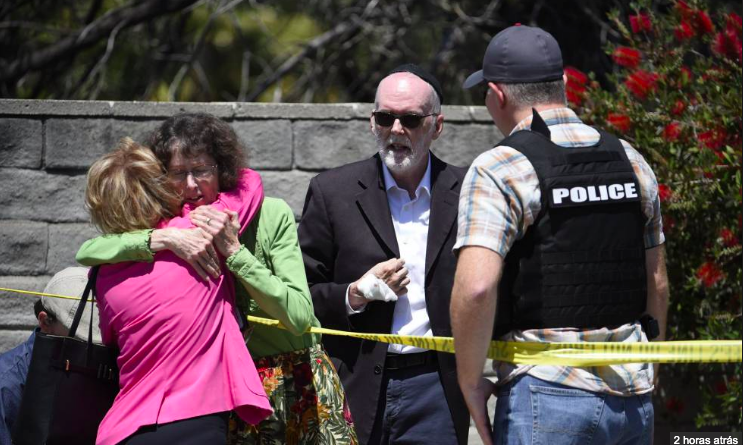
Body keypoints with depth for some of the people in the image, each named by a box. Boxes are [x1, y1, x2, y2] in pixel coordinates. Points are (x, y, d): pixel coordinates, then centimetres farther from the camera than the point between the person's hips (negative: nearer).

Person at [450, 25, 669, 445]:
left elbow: (475, 288, -20)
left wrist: (470, 382, -8)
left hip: (547, 395, -6)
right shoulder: (631, 162, 11)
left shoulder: (497, 171, -8)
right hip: (633, 400, 6)